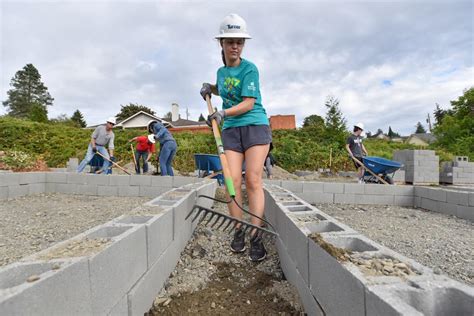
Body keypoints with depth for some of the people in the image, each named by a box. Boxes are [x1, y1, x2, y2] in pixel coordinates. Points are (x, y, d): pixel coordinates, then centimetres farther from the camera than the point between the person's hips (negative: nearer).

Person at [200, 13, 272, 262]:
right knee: (232, 180, -6)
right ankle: (238, 231, 6)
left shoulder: (249, 69, -3)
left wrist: (223, 112, -24)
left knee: (253, 180, -12)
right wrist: (209, 87, 18)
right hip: (231, 130, 5)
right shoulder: (221, 71, 15)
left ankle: (256, 236, -5)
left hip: (255, 126, -5)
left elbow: (248, 103, -12)